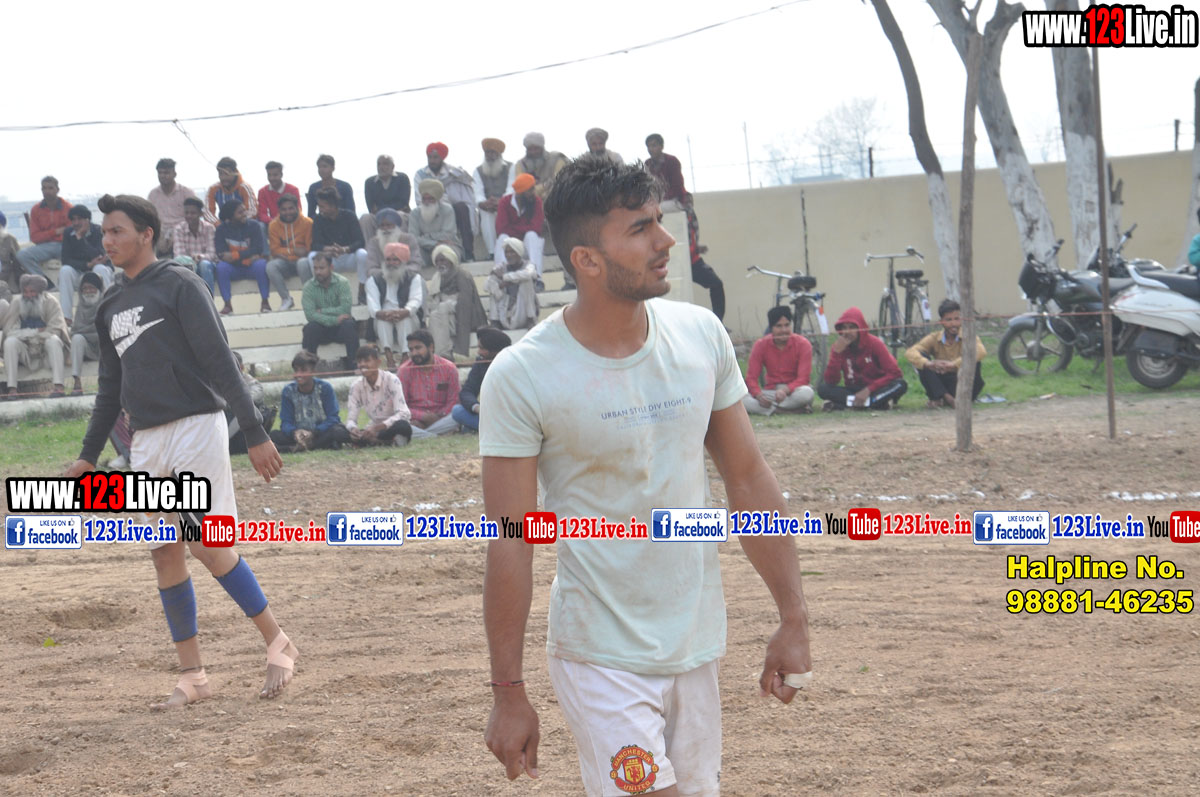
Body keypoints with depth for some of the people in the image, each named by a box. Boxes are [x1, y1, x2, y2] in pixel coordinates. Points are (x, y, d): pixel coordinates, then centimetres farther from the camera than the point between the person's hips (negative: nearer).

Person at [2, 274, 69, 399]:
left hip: (46, 351, -1)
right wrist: (36, 332, -18)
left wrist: (27, 334, -16)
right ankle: (12, 389, -36)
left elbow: (55, 330, -15)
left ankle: (58, 386, -46)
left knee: (53, 340, -32)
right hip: (25, 353, 1)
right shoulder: (16, 306, 0)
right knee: (10, 341, -27)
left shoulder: (50, 302, -4)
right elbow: (8, 331, -11)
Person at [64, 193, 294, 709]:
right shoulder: (111, 306, 16)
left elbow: (220, 363, -11)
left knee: (206, 547, -12)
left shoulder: (179, 287, -5)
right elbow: (110, 389, 23)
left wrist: (255, 434, -16)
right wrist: (89, 456, 19)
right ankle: (192, 675, 8)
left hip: (195, 427, -7)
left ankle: (276, 641, 2)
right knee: (164, 553, 3)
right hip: (146, 441, 7)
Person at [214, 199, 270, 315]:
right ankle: (227, 304, -25)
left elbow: (258, 249, -14)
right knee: (221, 266, -30)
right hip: (234, 268, 0)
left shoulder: (254, 226, -5)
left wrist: (235, 255, -25)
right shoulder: (222, 230, -5)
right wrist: (248, 257, -25)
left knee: (261, 264, -32)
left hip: (251, 266, 0)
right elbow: (221, 253, -16)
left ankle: (265, 302, -24)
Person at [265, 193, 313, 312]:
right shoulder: (274, 225, 3)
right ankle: (286, 299, -14)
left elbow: (311, 247, -6)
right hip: (285, 263, 2)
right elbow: (275, 250, -1)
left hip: (301, 259, -2)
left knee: (303, 262, -37)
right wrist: (293, 251, -19)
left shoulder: (307, 223, -4)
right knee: (271, 266, -29)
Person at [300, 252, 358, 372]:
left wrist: (322, 311, -15)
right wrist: (334, 320, -27)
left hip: (340, 327, -1)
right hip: (321, 328, 1)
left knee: (349, 325, -33)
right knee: (310, 329, -31)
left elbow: (345, 310, -19)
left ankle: (351, 365, -28)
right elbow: (309, 314, -18)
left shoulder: (342, 283, -7)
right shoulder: (309, 287, -5)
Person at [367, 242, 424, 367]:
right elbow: (372, 306, -9)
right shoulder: (374, 281, 8)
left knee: (405, 316, -33)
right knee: (383, 315, -31)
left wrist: (403, 312, -37)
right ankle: (389, 356, -46)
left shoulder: (414, 278, 6)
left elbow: (416, 301, -14)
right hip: (383, 326, 1)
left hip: (409, 324, -1)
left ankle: (405, 356, -45)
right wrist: (381, 314, -34)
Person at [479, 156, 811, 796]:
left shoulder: (700, 335, 1)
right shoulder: (521, 376, -14)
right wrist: (508, 694, -10)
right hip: (600, 661, -5)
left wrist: (793, 618, 6)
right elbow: (511, 543, -12)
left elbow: (748, 479, 8)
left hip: (697, 648, 5)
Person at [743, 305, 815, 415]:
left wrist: (785, 390, -34)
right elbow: (751, 377, -6)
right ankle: (797, 409, -29)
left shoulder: (802, 344, -7)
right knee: (743, 401, -30)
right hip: (771, 391, 2)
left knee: (806, 392, -39)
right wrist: (759, 395, -28)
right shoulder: (760, 345, -2)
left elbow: (803, 379, -13)